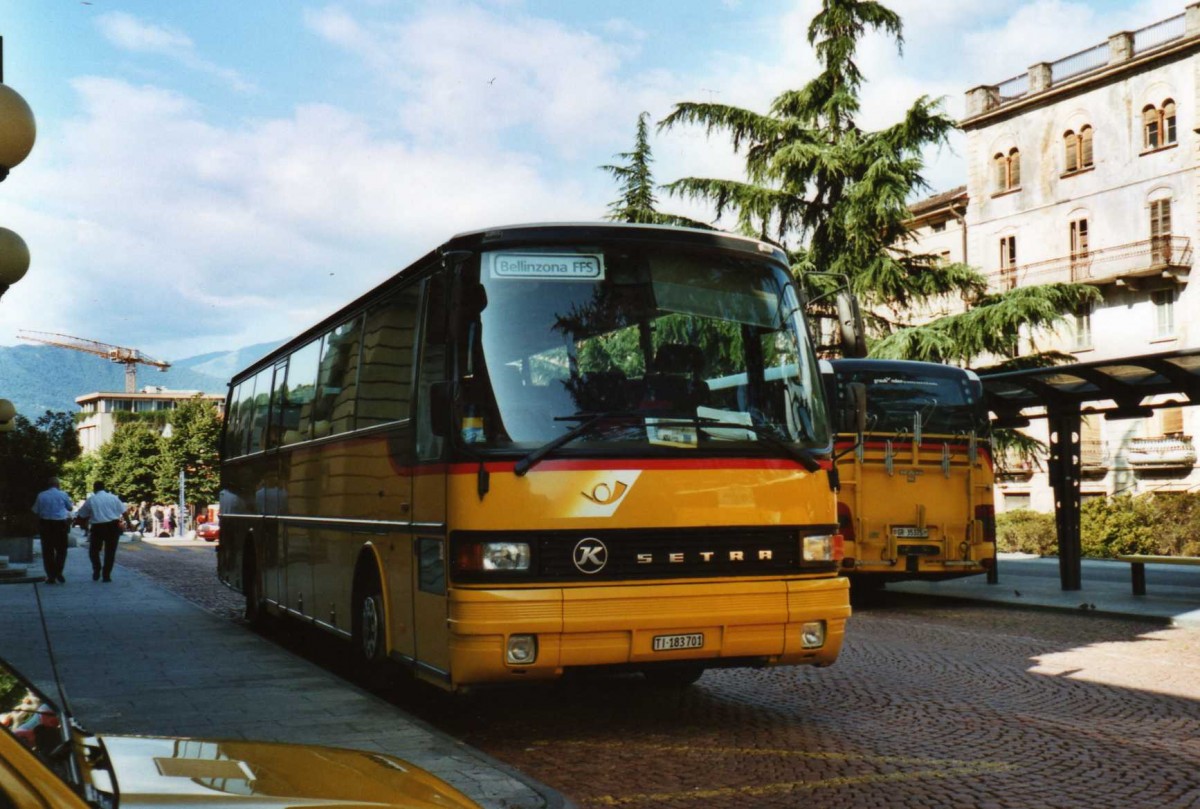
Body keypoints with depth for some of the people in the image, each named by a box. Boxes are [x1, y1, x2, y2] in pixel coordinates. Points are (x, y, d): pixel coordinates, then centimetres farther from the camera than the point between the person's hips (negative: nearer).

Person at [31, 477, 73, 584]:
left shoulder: (41, 496, 0)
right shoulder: (63, 494, -4)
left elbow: (35, 511, 4)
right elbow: (69, 507, 9)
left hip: (45, 524, 1)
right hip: (60, 524, -1)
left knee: (47, 551, 8)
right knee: (61, 549, 10)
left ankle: (51, 576, 8)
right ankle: (58, 572, -6)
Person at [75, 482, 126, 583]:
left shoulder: (91, 500, 4)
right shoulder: (113, 497, 5)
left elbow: (81, 515, 9)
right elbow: (124, 512, 4)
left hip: (98, 527, -1)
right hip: (113, 526, 1)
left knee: (94, 550, 18)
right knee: (110, 551, 7)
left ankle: (96, 571, 11)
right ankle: (107, 575, 6)